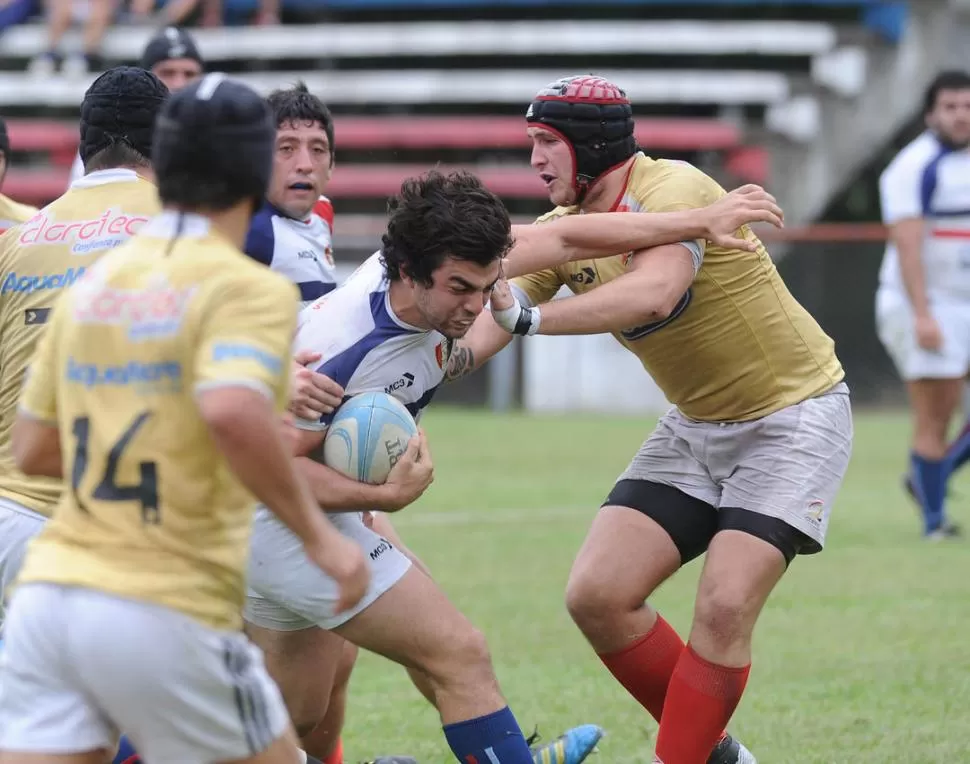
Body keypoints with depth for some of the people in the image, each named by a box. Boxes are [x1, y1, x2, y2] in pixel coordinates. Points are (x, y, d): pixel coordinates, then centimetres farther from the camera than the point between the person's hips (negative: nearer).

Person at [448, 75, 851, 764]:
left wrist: (528, 318, -53)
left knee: (724, 607, -20)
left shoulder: (672, 189, -24)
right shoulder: (565, 228, -1)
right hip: (695, 426, 8)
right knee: (596, 595, -5)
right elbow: (495, 307, -11)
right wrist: (451, 354, -34)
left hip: (794, 416, -8)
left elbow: (654, 293, -43)